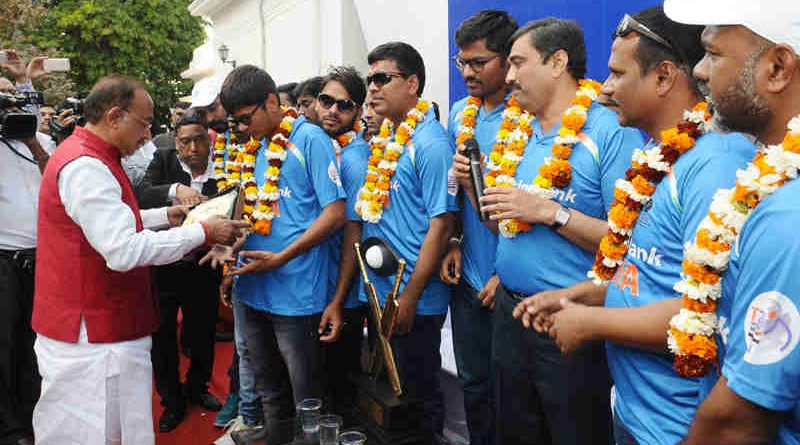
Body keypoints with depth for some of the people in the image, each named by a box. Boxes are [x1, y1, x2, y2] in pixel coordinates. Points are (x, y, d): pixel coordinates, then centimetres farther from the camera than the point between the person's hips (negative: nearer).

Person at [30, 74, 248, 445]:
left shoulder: (87, 159, 13)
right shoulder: (86, 167, -21)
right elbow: (123, 250, -28)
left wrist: (165, 216, 14)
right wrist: (202, 233, -22)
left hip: (100, 328, 10)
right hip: (90, 339, -10)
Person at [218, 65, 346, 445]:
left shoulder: (309, 138, -9)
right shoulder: (259, 145, 13)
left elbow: (335, 213, -16)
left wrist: (280, 258, -18)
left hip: (295, 294, -7)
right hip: (253, 290, 7)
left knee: (306, 399, 7)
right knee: (270, 390, 21)